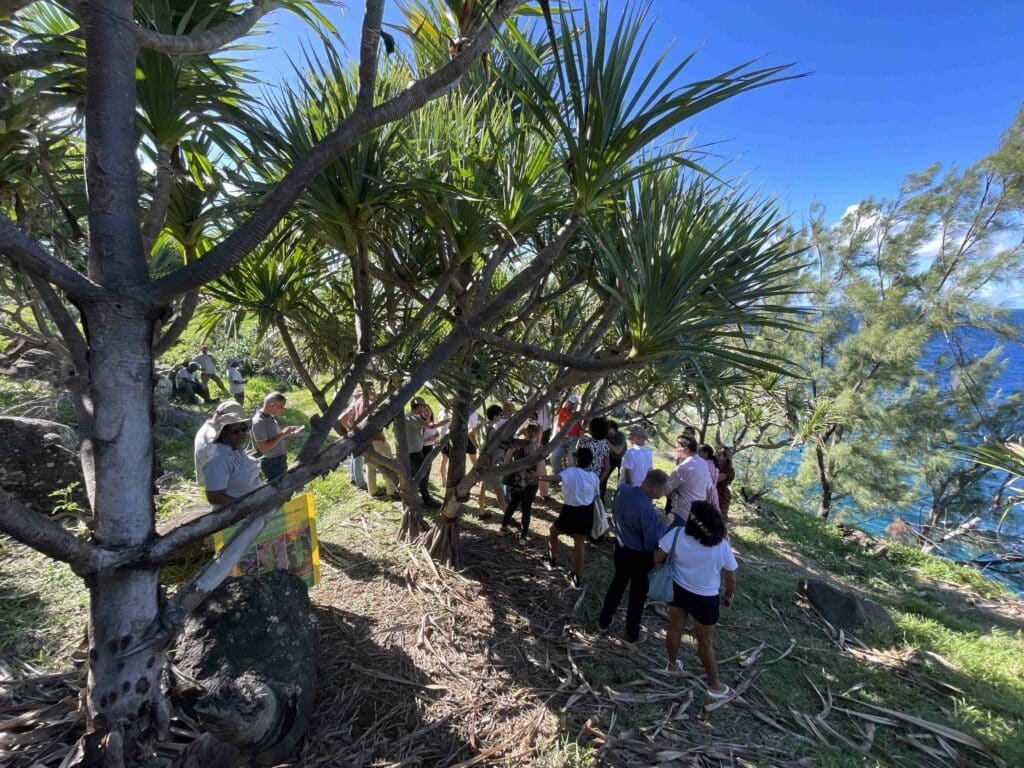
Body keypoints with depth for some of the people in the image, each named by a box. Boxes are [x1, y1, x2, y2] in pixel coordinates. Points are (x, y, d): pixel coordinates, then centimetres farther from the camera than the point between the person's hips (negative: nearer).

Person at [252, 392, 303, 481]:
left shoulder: (271, 416, 2)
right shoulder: (259, 422, -25)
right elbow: (263, 448, -27)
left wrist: (288, 431, 1)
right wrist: (282, 434, -25)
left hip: (280, 460, 9)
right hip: (272, 464, -9)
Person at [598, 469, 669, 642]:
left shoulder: (623, 490, -13)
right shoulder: (648, 511, -34)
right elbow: (651, 545, -25)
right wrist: (662, 524, -15)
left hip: (620, 548, 6)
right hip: (639, 556, -6)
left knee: (618, 583, 27)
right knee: (638, 593, 17)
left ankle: (604, 621, 43)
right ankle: (632, 633, 35)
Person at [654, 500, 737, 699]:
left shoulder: (677, 534, -24)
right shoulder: (722, 546, -24)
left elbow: (657, 559, -16)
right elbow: (731, 579, -10)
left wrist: (671, 562, 6)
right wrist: (728, 596, 11)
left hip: (678, 590, 2)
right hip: (706, 599, -2)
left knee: (674, 629, 23)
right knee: (705, 641, 17)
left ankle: (673, 665, 46)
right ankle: (714, 685, 36)